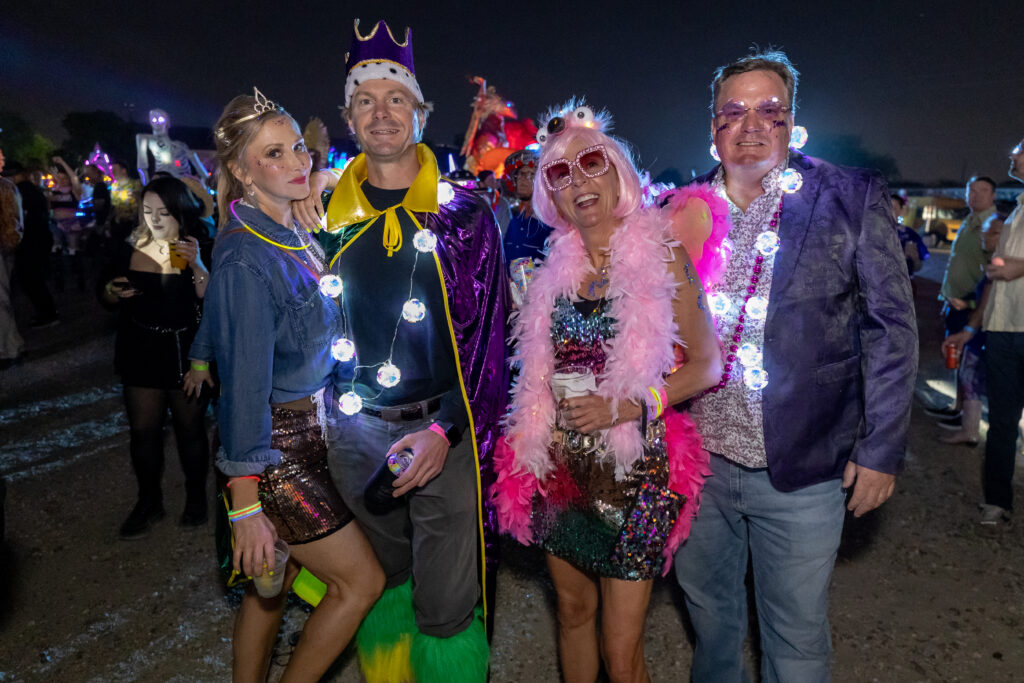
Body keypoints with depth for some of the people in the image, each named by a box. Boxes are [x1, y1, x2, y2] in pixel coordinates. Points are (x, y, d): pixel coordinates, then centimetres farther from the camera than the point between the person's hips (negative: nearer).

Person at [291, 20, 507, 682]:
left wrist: (445, 431, -15)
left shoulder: (465, 212, -2)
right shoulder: (326, 208, 6)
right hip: (357, 431, 3)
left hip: (445, 432, -3)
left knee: (445, 611, 2)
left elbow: (488, 335, -7)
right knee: (382, 587, 19)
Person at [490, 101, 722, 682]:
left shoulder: (660, 253, -7)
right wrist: (530, 434, 7)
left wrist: (626, 408, -17)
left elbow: (707, 365, -6)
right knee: (574, 611, 20)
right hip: (561, 465, 4)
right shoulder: (556, 263, 5)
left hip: (633, 470, -4)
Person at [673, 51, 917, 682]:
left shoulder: (853, 199, -5)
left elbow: (893, 329, -4)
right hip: (697, 462, 3)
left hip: (798, 471, -3)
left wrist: (881, 448, -7)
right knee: (709, 612, 23)